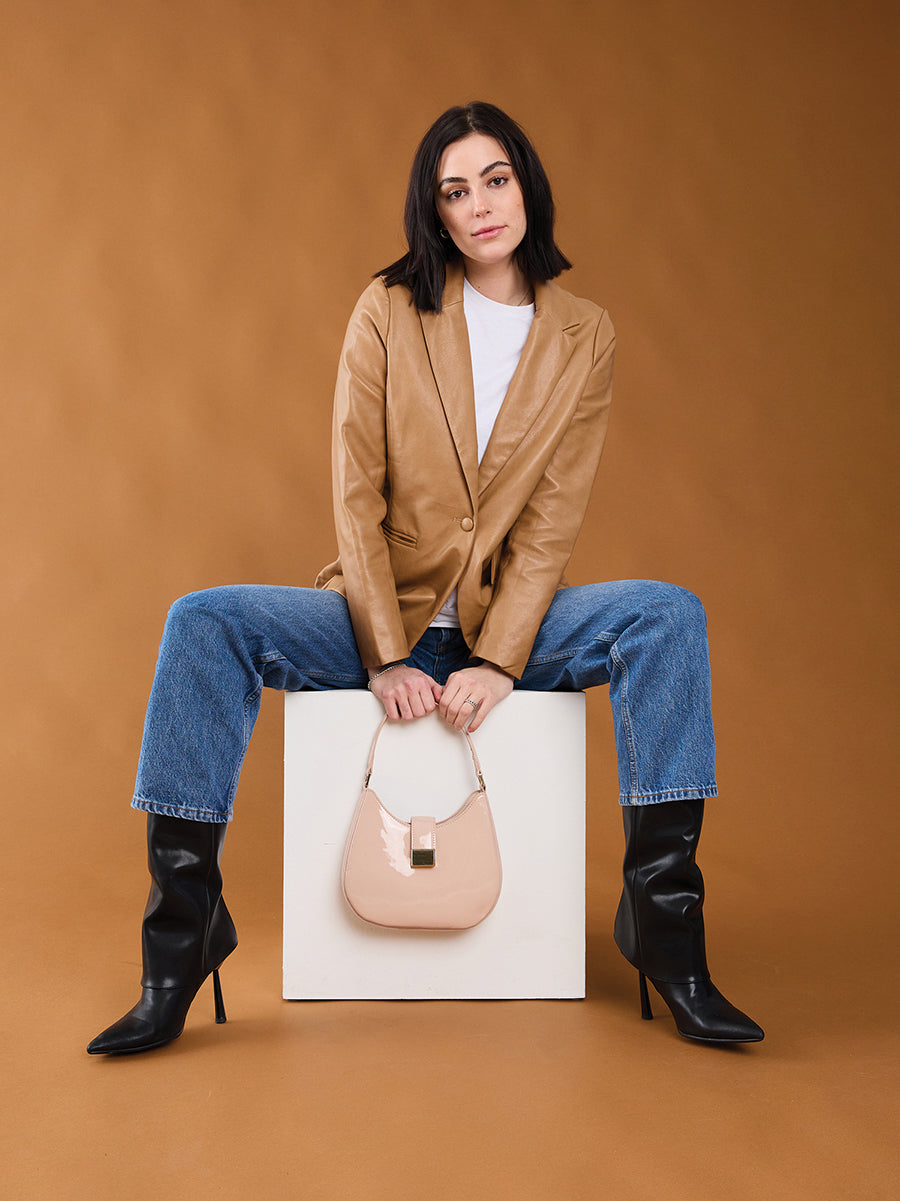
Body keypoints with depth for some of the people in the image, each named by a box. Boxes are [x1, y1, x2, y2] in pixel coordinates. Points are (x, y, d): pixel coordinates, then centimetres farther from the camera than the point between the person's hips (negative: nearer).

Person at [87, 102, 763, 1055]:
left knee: (669, 614, -25)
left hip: (508, 623, 1)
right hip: (381, 616, 0)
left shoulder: (582, 336, 3)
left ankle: (663, 919, -23)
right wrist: (387, 655, -16)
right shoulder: (388, 312, 0)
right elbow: (356, 495, -6)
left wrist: (498, 660, -17)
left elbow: (552, 520, -4)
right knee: (203, 622, -25)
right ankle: (183, 934, -21)